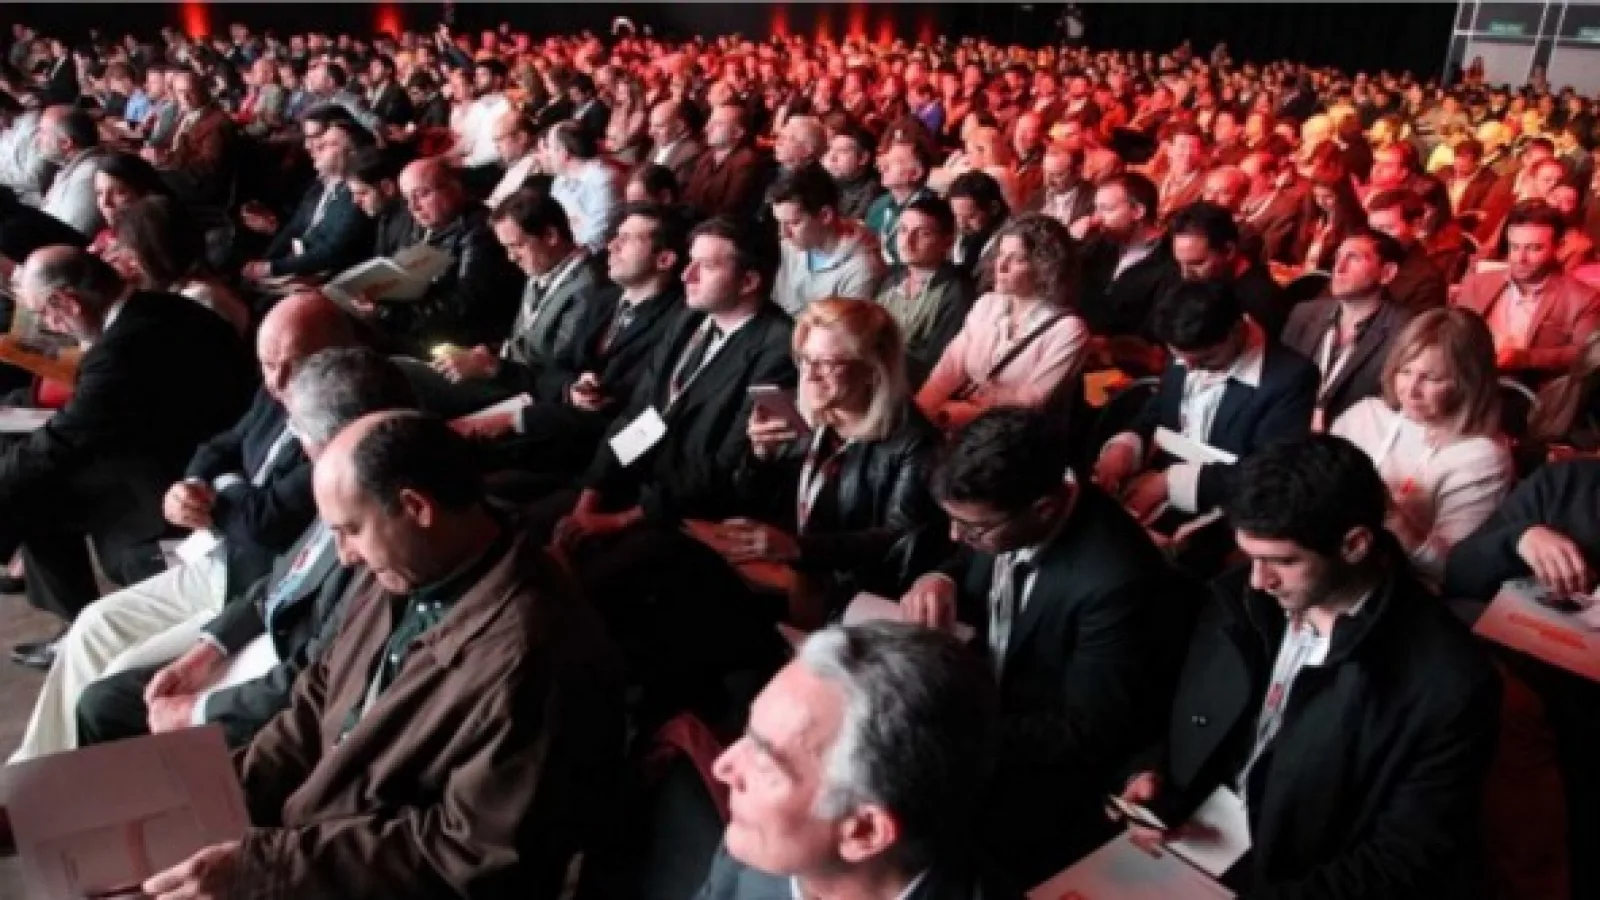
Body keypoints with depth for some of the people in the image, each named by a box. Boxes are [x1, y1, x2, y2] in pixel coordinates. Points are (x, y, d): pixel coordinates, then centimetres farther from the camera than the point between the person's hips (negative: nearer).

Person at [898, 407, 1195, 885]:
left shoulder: (1117, 580, -30)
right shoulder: (998, 514, -11)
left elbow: (1087, 737, -22)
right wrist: (939, 580, -13)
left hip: (1046, 769, -7)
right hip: (985, 707, 7)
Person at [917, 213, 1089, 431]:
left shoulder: (1068, 330, -7)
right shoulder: (987, 304, 12)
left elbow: (1029, 402, -12)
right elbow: (950, 366, 3)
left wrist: (947, 414, -16)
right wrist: (919, 411, -15)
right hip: (953, 421, 6)